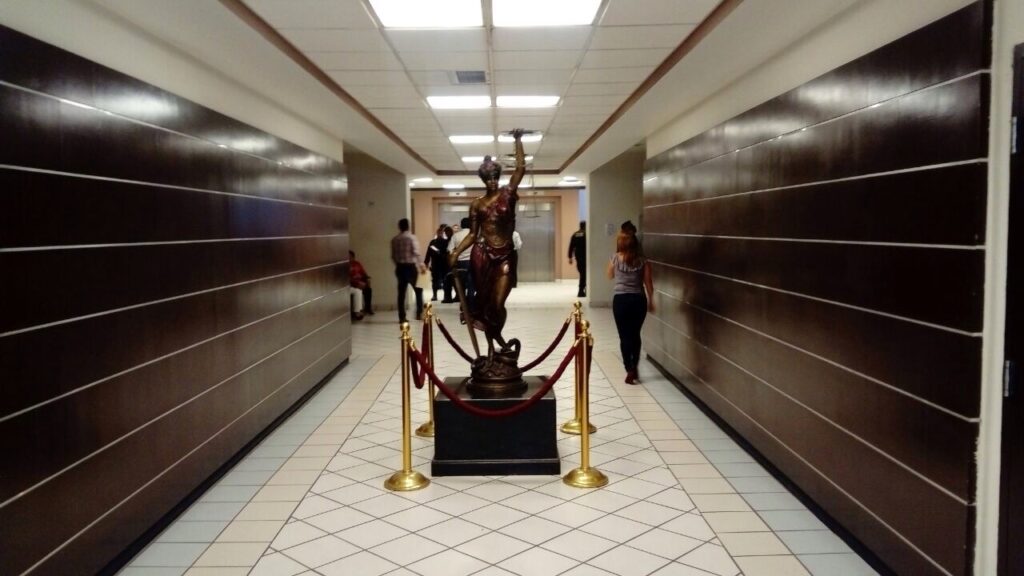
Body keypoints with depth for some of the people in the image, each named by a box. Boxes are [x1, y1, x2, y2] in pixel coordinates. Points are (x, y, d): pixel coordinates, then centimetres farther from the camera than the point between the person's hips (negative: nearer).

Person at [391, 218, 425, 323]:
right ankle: (419, 313, 4)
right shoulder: (411, 237, -7)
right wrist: (420, 265, -10)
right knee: (418, 290, 10)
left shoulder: (394, 239, 6)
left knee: (401, 292, 6)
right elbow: (416, 253, -16)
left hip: (400, 267, 4)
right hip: (411, 267, -4)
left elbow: (393, 256, 9)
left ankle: (402, 317, 7)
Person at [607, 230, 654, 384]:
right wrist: (650, 301, 12)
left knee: (624, 336, 4)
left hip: (621, 300, -2)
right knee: (635, 335, 18)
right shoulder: (642, 260, 1)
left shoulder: (615, 258, -1)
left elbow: (610, 276, 18)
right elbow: (648, 283, 1)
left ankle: (630, 371, 0)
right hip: (638, 300, 2)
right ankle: (634, 368, 27)